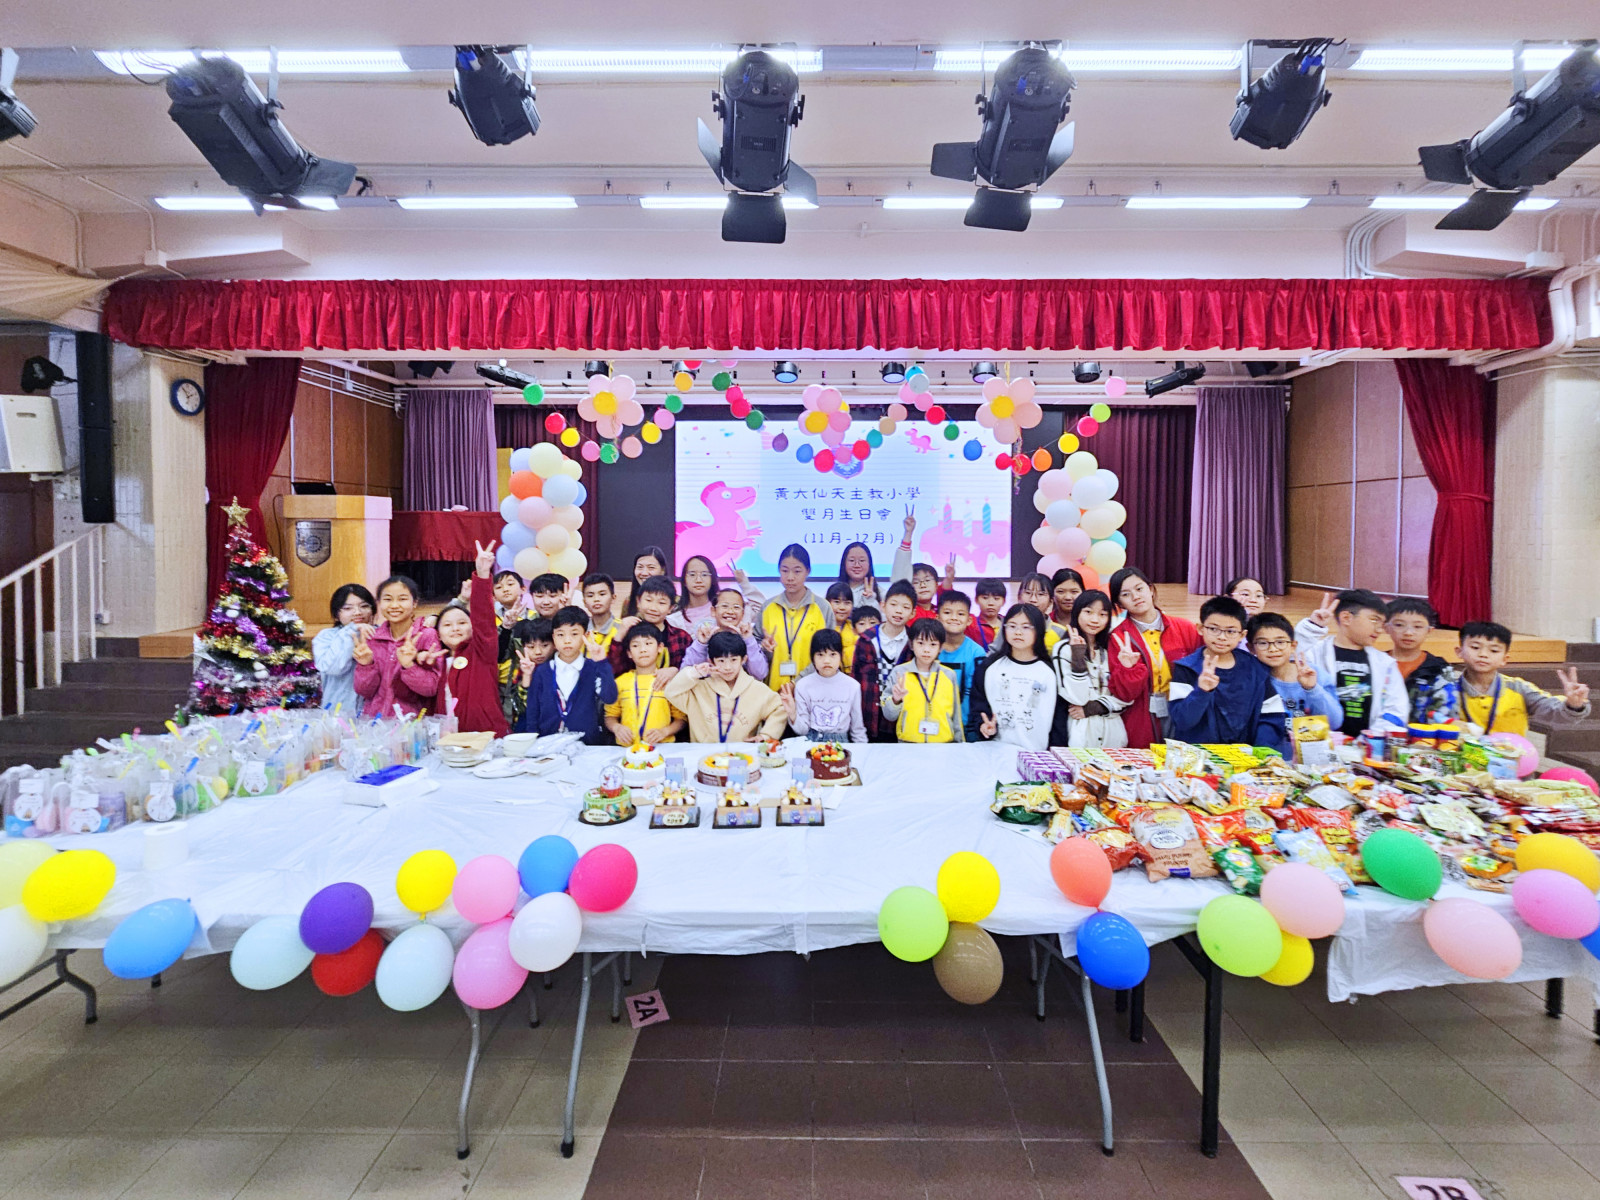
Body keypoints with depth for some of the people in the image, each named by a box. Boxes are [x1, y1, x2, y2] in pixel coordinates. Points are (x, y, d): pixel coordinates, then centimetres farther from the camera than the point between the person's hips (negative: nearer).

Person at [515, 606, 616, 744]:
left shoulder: (594, 669, 7)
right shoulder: (541, 672, 11)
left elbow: (610, 698, -9)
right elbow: (532, 713, 13)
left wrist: (601, 664, -12)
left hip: (589, 745, -2)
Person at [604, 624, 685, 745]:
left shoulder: (670, 681, 9)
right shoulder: (620, 682, 15)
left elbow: (680, 718, 10)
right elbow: (610, 716, 19)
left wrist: (665, 731, -8)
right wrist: (616, 727, -3)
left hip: (662, 746, -2)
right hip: (626, 747, 2)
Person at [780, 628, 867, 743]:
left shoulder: (853, 686, 0)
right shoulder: (802, 685, 0)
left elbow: (857, 727, 10)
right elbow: (802, 729, 1)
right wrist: (792, 714, -16)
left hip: (840, 742, 1)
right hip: (811, 741, -1)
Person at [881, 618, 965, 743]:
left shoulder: (949, 676, 9)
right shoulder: (899, 672, 2)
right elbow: (889, 715, 3)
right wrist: (896, 700, -15)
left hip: (944, 744, 1)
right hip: (907, 743, -1)